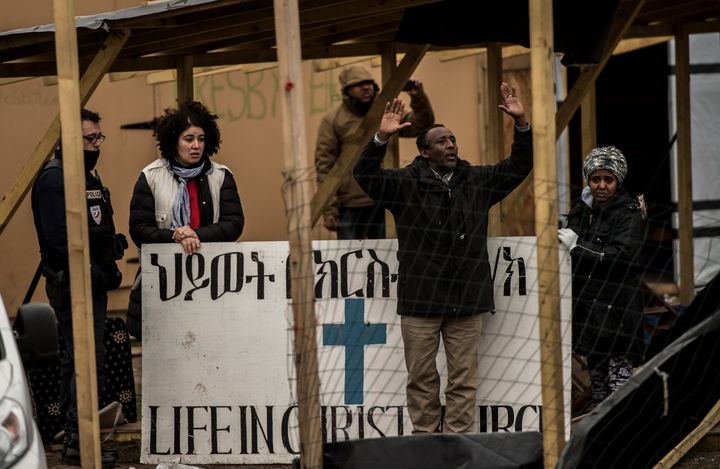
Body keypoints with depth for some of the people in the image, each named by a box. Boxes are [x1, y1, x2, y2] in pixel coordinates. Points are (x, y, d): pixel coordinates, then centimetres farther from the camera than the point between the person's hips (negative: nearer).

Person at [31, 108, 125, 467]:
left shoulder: (87, 175, 19)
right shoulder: (54, 178, -13)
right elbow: (59, 236, -21)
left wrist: (113, 244, 9)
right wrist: (92, 271, -22)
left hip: (91, 282, 10)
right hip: (73, 283, -10)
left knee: (76, 359, 13)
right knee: (88, 360, -14)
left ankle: (73, 436, 18)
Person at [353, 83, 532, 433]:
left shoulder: (478, 181, 11)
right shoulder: (406, 184, 2)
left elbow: (518, 167, 14)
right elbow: (365, 174, -7)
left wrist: (521, 123, 1)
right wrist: (381, 138, -22)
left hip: (467, 298, 2)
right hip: (420, 298, -2)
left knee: (463, 379, 3)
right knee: (421, 378, 4)